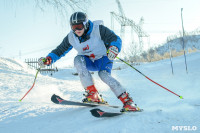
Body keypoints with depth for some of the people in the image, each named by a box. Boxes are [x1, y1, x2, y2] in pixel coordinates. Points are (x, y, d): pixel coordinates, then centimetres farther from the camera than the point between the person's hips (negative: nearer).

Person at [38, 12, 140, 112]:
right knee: (78, 59, -28)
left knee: (103, 74, -33)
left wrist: (114, 47, -42)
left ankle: (127, 101, -26)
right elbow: (60, 50, 3)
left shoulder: (98, 29, -19)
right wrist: (48, 59, -13)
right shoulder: (71, 37, -7)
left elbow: (116, 39, -19)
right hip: (89, 62, 4)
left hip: (103, 59, -4)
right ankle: (92, 93, -33)